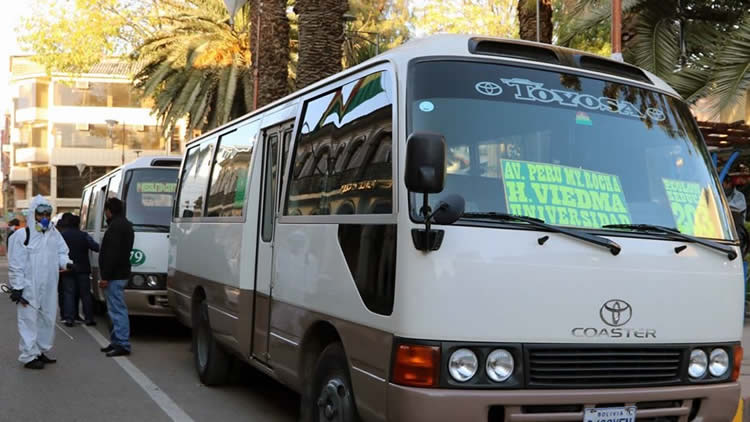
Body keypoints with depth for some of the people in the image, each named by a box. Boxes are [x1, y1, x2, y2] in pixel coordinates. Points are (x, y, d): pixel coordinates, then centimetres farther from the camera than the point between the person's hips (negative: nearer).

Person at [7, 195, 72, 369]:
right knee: (29, 321, -3)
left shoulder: (54, 234, 9)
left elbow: (61, 253, 15)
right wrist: (17, 288, -11)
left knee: (47, 320, 13)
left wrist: (66, 263, -9)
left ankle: (41, 351, 27)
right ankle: (29, 356, 4)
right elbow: (16, 265, -8)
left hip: (49, 288, 6)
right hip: (29, 288, -6)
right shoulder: (22, 235, -8)